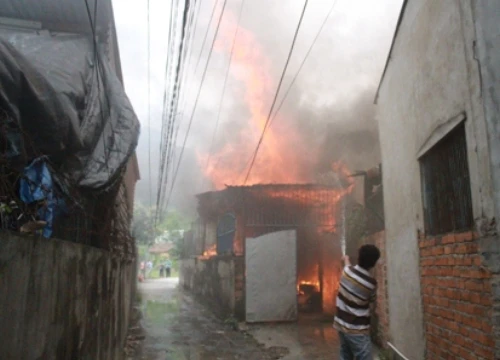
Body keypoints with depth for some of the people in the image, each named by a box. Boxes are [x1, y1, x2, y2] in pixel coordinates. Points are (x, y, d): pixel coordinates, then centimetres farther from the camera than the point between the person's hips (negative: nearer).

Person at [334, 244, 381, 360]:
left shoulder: (347, 271, -5)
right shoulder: (371, 283, -20)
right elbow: (371, 299, 3)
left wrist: (346, 259, 45)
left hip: (340, 324, 7)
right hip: (357, 330, -7)